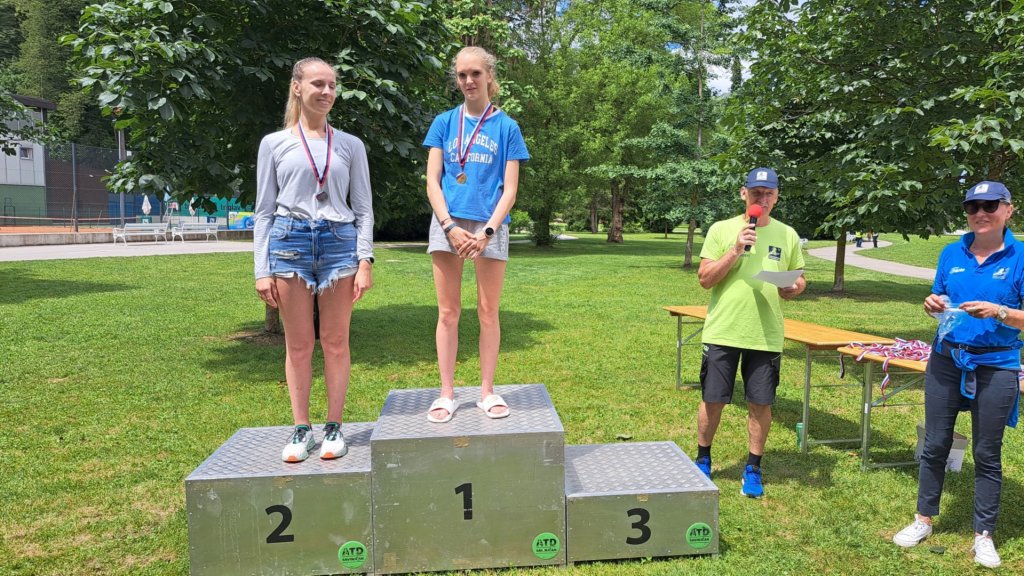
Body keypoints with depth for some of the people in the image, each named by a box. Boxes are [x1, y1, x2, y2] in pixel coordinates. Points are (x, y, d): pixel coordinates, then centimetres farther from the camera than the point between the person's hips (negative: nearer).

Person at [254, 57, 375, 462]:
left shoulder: (351, 146, 10)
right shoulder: (274, 144, 8)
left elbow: (364, 209, 8)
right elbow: (264, 211, 8)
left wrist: (365, 261, -3)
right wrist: (262, 271, 1)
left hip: (339, 242, 0)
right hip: (289, 241, 0)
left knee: (335, 341, 3)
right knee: (298, 344, 4)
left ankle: (334, 427, 15)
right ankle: (300, 429, 15)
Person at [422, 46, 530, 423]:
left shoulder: (506, 127, 6)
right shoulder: (444, 122, 10)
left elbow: (509, 189, 1)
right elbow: (432, 182, 4)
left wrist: (487, 232, -12)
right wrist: (450, 227, -10)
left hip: (490, 225, -1)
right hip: (448, 223, 1)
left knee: (488, 311, 3)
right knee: (448, 310, 3)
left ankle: (487, 391, 14)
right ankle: (447, 394, 11)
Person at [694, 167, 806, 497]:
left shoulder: (787, 235, 7)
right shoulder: (721, 230, 0)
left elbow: (800, 278, 14)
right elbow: (704, 279, -5)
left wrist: (794, 288, -10)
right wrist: (736, 250, -15)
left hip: (766, 335, 2)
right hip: (722, 332, -1)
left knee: (761, 403, 6)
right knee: (712, 400, 7)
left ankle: (753, 469, 23)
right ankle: (703, 460, 28)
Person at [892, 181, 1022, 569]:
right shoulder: (951, 254, 4)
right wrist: (934, 305, -8)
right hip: (946, 360, 3)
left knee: (987, 454, 8)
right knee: (935, 445, 11)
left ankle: (984, 535, 23)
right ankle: (924, 519, 25)